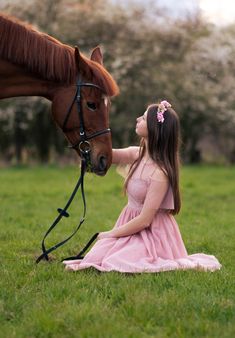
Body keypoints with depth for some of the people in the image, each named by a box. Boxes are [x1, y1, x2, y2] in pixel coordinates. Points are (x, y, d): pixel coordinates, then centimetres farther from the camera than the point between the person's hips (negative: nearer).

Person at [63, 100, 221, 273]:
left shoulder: (160, 173, -23)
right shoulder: (136, 154, 0)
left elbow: (144, 220, -20)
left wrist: (111, 234, -11)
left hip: (153, 234, -7)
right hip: (131, 225, 7)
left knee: (113, 264, -22)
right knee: (96, 258, -8)